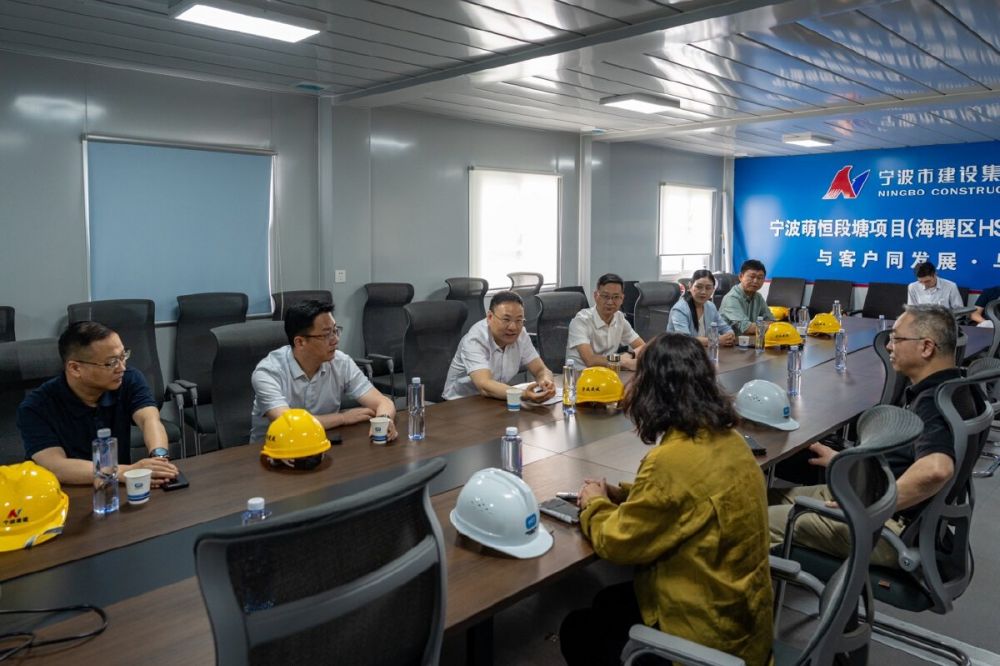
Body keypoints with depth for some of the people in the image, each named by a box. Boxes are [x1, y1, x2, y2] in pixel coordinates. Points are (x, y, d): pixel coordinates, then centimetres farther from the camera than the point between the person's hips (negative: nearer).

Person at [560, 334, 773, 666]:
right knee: (609, 601, 24)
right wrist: (622, 494, 6)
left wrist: (595, 504, 1)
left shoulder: (672, 461, -30)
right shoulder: (727, 438, -3)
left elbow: (617, 543, -18)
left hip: (708, 631, -8)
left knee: (578, 630, 12)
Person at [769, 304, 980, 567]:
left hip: (895, 528, -10)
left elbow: (935, 469, -42)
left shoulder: (935, 401, -24)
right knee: (780, 497, 14)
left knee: (765, 521, -10)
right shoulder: (940, 388, 9)